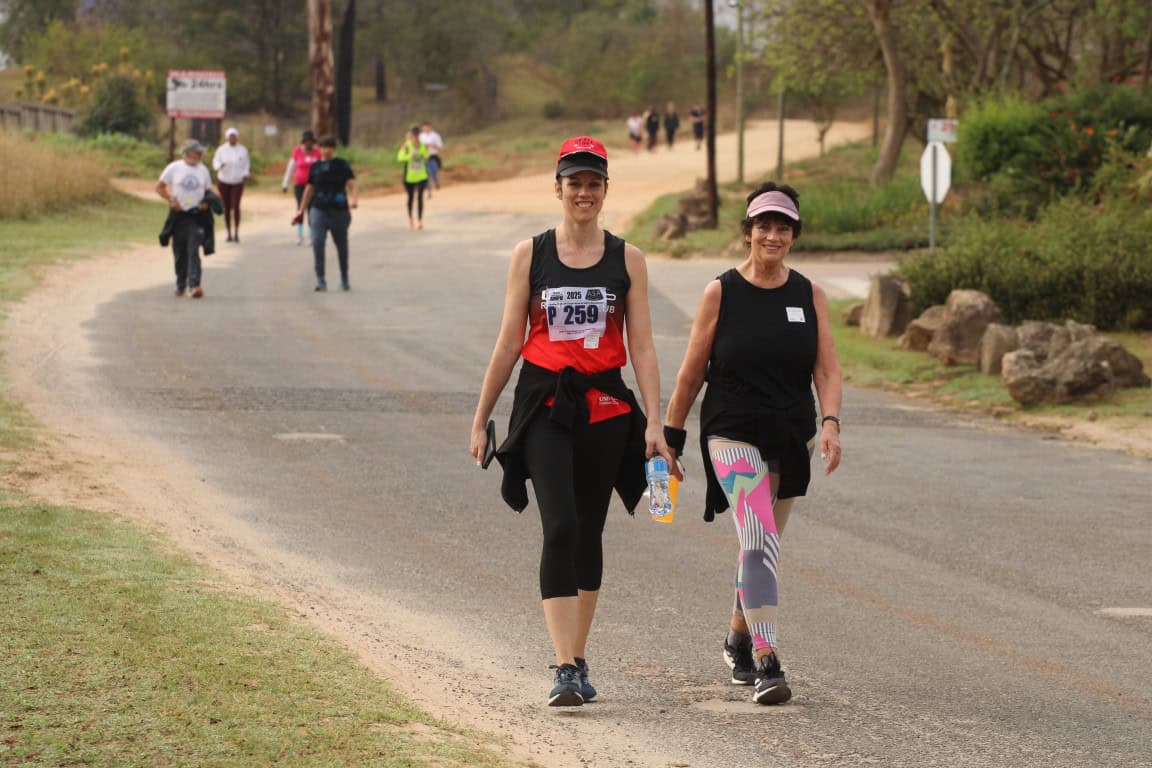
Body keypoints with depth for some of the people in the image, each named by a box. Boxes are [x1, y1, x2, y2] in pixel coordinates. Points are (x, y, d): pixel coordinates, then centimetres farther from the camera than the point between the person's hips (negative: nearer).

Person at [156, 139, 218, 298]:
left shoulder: (203, 170, 10)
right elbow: (160, 187, 4)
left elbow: (208, 190, 20)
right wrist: (170, 200, -10)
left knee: (193, 251, -12)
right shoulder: (174, 168, 1)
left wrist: (206, 202, -1)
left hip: (196, 215, 1)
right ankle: (180, 284, 22)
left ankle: (194, 285, -21)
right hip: (178, 214, -1)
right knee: (179, 252, 6)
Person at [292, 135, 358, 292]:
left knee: (342, 245, 10)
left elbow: (352, 184, -7)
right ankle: (320, 280, -17)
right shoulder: (315, 167, 7)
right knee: (317, 242, -17)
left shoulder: (342, 165, 1)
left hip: (339, 210, -1)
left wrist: (354, 199, -27)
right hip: (319, 210, 1)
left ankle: (344, 279, 29)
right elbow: (309, 189, 16)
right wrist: (301, 211, 18)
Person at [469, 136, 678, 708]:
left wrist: (653, 423, -8)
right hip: (545, 406, -2)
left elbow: (642, 348, 2)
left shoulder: (626, 259, 5)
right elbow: (508, 344, 7)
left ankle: (577, 660, 23)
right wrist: (480, 419, 8)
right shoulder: (530, 254, 4)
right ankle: (565, 669, -19)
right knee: (560, 528, -16)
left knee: (589, 533, 9)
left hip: (606, 408, 2)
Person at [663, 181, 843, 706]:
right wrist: (671, 437, 4)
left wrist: (830, 423, -16)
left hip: (790, 440, 4)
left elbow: (827, 368, 0)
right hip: (732, 436, -4)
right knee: (760, 541, -18)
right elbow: (692, 371, 2)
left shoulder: (810, 296, 4)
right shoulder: (721, 294, -4)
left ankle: (739, 638, 38)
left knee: (761, 545, 15)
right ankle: (766, 663, -24)